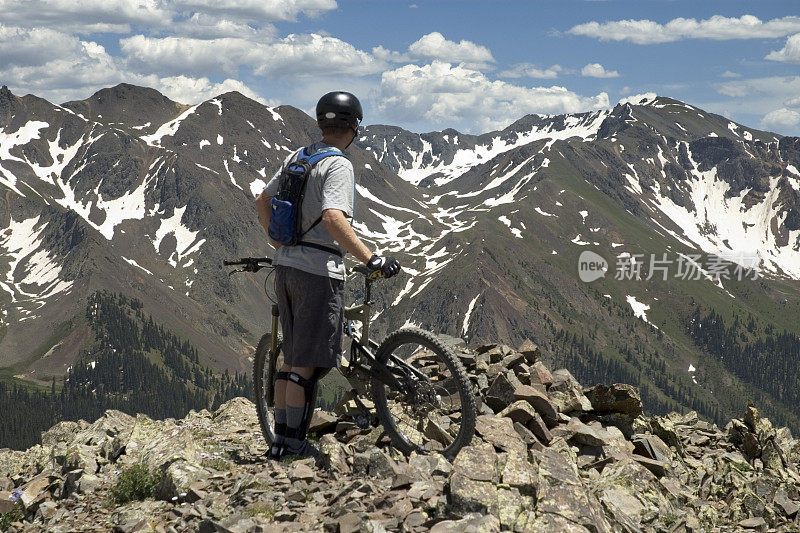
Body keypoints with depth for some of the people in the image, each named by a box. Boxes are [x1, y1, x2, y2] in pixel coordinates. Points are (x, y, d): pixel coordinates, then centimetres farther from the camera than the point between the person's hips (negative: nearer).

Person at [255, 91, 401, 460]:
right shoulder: (339, 165, -13)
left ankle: (280, 437, 20)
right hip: (319, 269, -8)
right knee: (307, 362, -2)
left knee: (291, 356, 16)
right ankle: (293, 442, 2)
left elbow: (262, 201, 20)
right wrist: (371, 259, -28)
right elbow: (333, 219, -28)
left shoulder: (296, 158, 12)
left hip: (285, 266, 8)